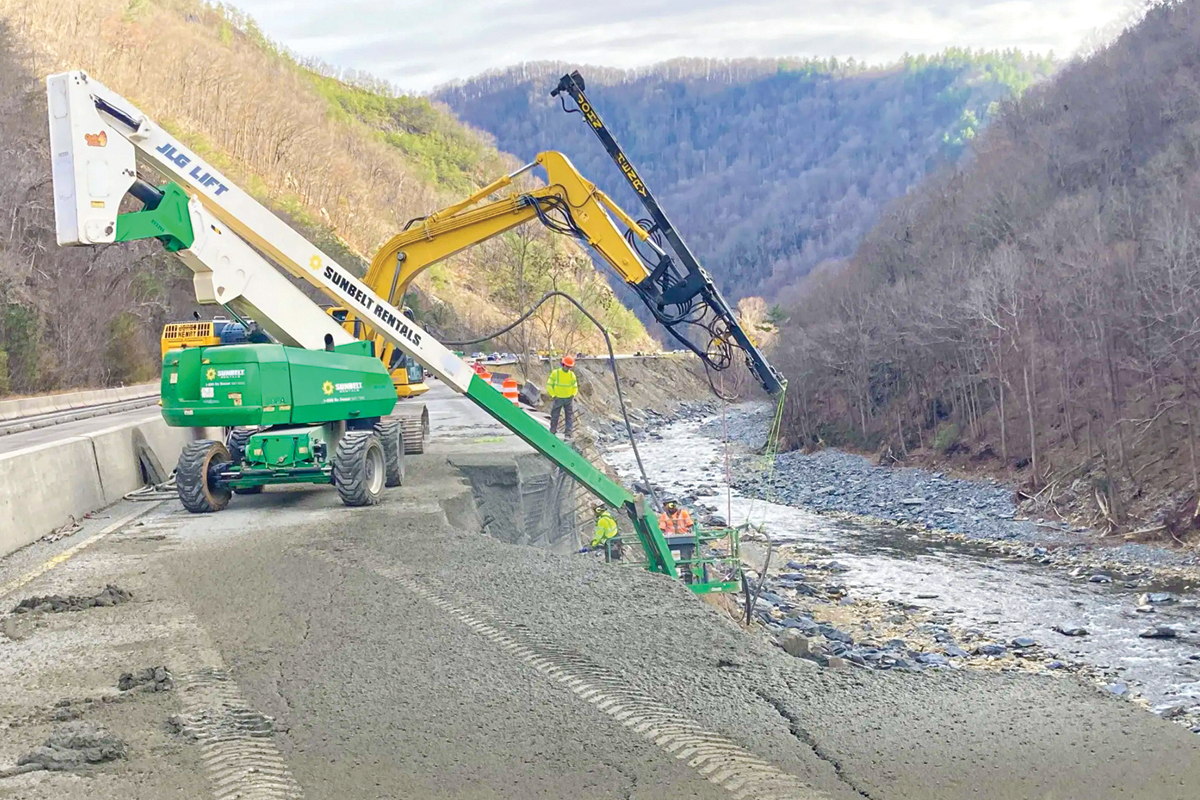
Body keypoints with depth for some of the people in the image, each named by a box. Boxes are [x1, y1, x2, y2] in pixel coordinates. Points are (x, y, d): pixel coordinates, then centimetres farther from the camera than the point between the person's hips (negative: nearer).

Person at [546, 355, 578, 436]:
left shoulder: (572, 375, 5)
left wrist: (573, 394, -1)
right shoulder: (555, 373, -3)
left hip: (569, 399, 2)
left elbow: (575, 387, 16)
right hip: (557, 398, -2)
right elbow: (549, 385, -1)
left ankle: (568, 434, 0)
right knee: (554, 416, 5)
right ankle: (553, 433, 15)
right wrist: (553, 395, -9)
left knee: (570, 416, -2)